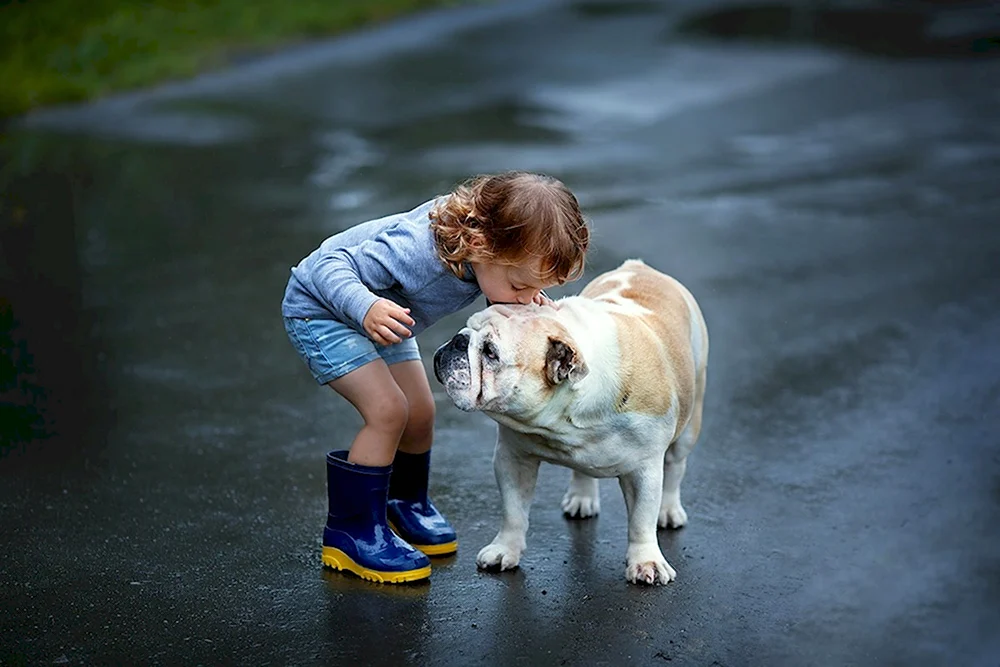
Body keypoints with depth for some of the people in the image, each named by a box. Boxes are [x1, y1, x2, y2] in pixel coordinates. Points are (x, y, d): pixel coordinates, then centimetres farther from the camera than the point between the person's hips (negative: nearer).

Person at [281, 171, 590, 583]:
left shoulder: (485, 240, -21)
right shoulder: (416, 251, -43)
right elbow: (329, 264, -36)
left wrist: (527, 298, -21)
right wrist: (366, 308, -54)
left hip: (380, 317, 8)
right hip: (319, 310, -8)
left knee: (420, 413, 8)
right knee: (388, 411, -18)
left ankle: (406, 506, 33)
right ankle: (350, 531, -5)